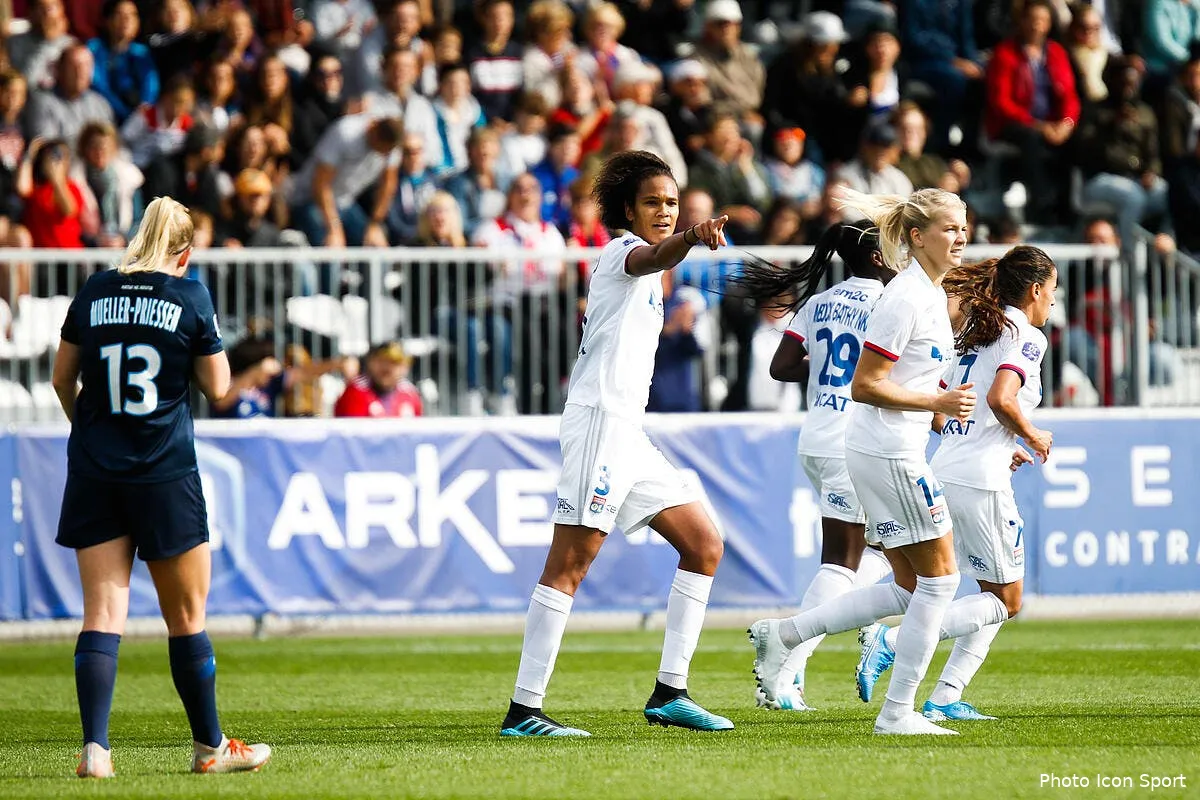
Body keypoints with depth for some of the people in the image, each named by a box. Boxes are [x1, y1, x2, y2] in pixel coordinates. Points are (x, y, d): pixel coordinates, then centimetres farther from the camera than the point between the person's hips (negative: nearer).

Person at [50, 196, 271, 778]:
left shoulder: (94, 292, 5)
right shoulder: (190, 298, -5)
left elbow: (62, 379, 13)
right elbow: (217, 387, 1)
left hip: (94, 473, 3)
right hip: (165, 476, -3)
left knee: (102, 615, 0)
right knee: (186, 618, 9)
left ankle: (94, 747, -12)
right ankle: (209, 747, 18)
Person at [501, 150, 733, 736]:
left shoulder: (643, 277, 21)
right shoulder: (621, 251, -7)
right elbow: (654, 258, -31)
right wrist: (692, 238, -52)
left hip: (628, 435, 10)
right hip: (600, 421, -10)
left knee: (704, 546, 8)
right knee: (568, 567, -12)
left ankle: (669, 692, 7)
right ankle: (523, 710, -14)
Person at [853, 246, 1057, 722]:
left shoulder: (974, 330, 19)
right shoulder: (1026, 336, -6)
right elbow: (1001, 399, -23)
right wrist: (1033, 437, -5)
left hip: (945, 470, 9)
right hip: (980, 481, -9)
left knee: (995, 595, 15)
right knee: (1006, 602, 1)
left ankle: (944, 699, 5)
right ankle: (893, 641, -13)